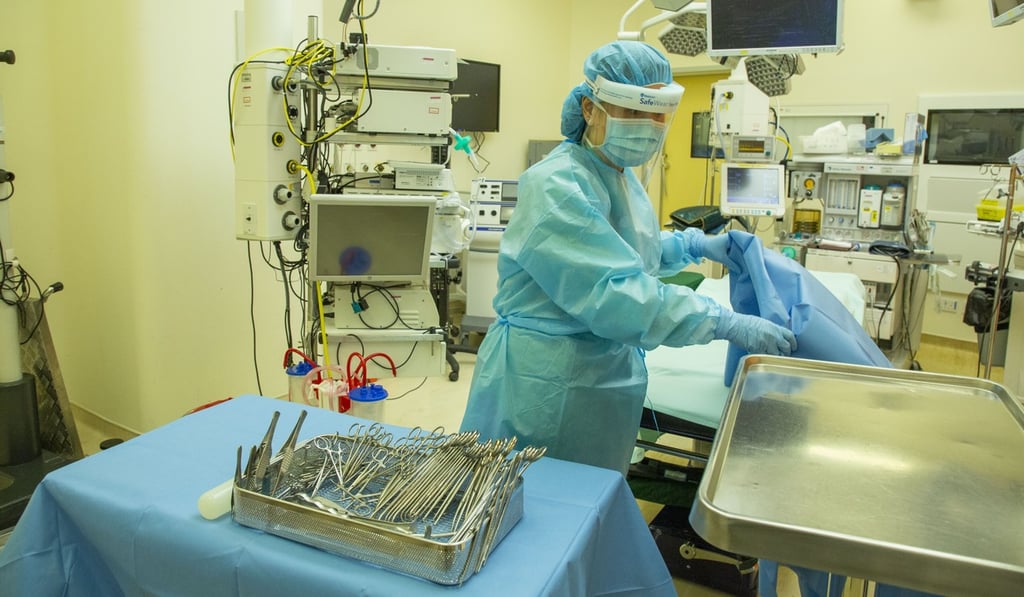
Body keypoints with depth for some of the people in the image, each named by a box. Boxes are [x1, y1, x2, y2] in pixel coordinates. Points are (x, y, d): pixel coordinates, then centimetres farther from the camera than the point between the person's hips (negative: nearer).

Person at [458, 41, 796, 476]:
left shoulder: (620, 176, 7)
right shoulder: (558, 187, -22)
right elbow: (615, 293, -30)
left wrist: (697, 245, 9)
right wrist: (730, 325, -28)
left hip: (606, 373, 9)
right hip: (547, 384, -9)